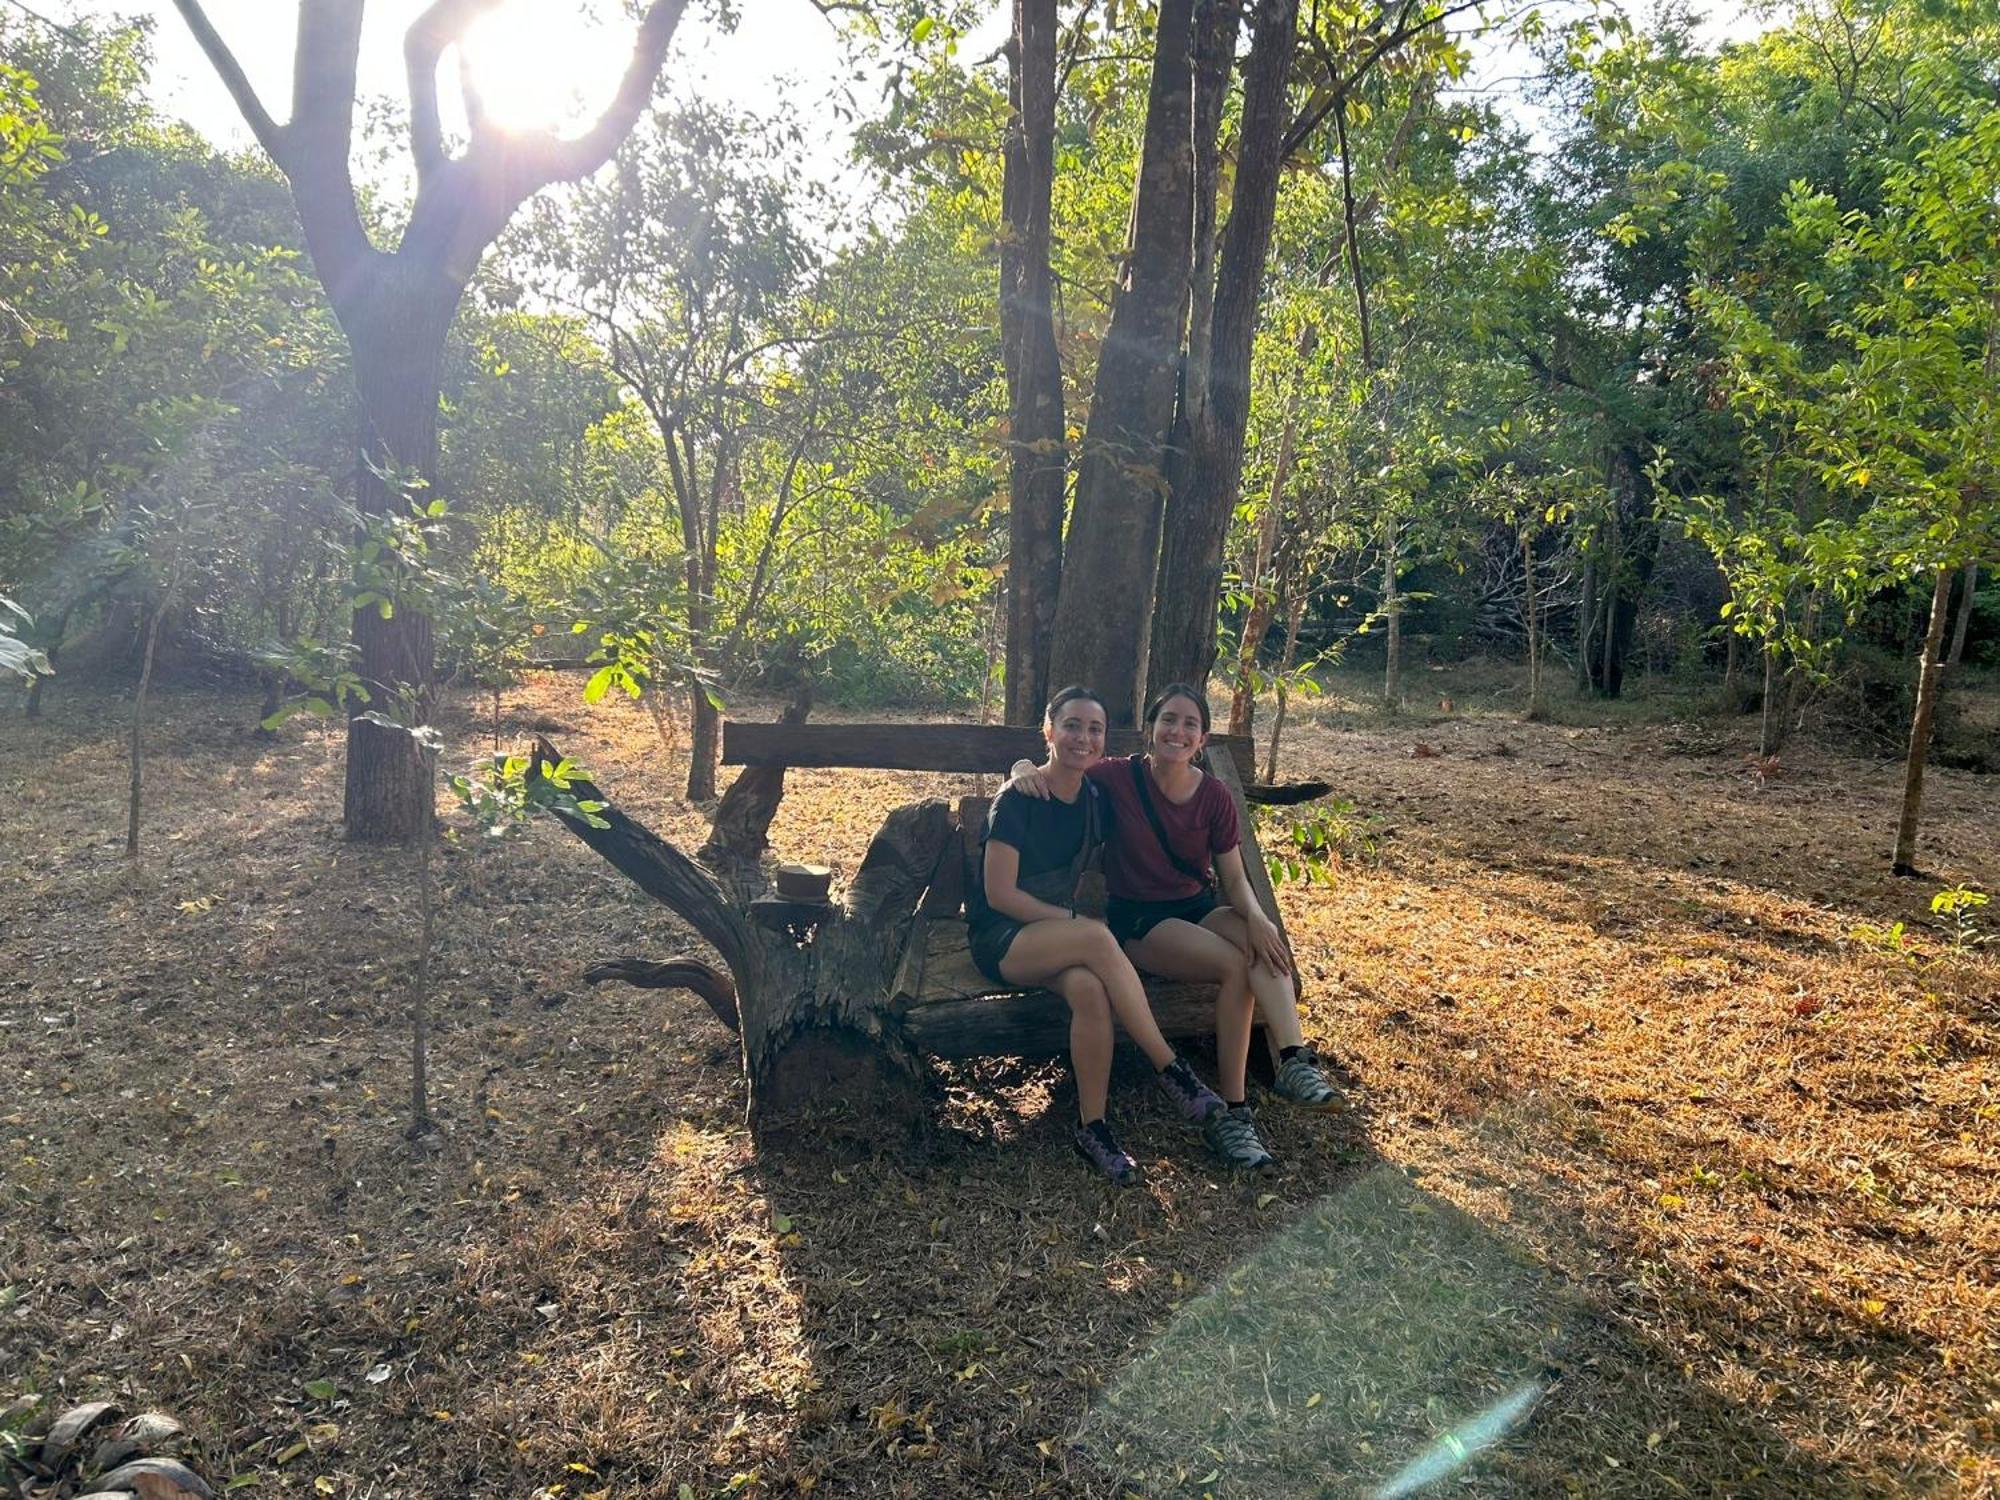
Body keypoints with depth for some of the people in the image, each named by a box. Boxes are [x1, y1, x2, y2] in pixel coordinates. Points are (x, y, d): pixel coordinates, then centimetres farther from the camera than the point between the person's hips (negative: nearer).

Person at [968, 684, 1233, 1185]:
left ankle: (1093, 1127, -20)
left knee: (1090, 988, -32)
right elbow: (999, 894, -16)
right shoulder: (1017, 799, -13)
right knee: (1098, 939, -35)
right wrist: (1075, 920, -17)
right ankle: (1170, 1069, -27)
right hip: (999, 938, -5)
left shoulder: (1097, 800, 4)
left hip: (1056, 931, 5)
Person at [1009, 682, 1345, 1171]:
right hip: (1138, 920, -4)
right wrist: (1025, 769, -26)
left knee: (1265, 945, -30)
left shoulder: (1213, 796, 1)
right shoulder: (1118, 777, -8)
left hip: (1199, 909, 4)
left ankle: (1294, 1061, -42)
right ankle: (1232, 1110, -24)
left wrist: (1255, 916, -20)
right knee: (1235, 965, -29)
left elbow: (1234, 878, 2)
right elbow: (1053, 771, 0)